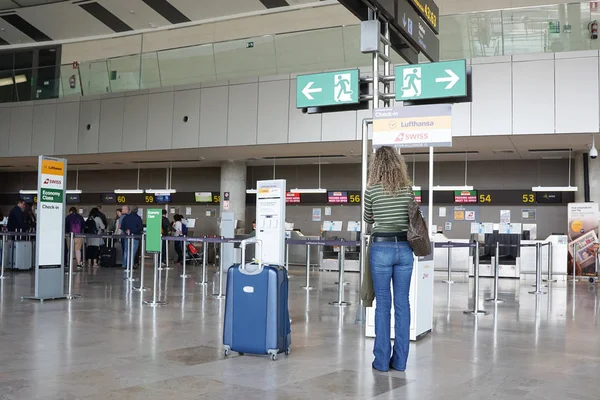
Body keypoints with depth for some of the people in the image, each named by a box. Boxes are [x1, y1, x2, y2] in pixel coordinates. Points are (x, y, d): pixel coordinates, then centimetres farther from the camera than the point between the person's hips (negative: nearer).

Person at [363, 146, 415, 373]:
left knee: (383, 303, 3)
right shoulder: (408, 188, 3)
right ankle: (400, 360, 13)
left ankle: (382, 361, 7)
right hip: (404, 248, 3)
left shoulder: (372, 189, -4)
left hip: (381, 248, -3)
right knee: (402, 303, 7)